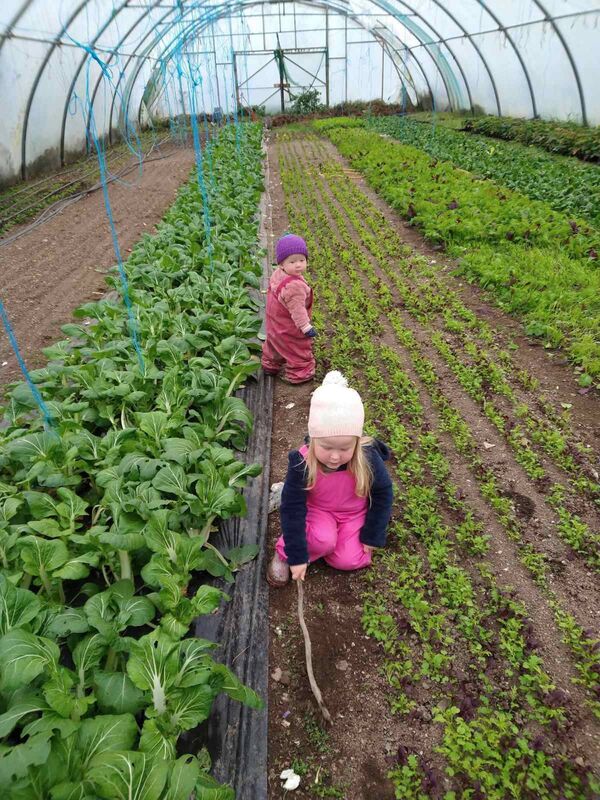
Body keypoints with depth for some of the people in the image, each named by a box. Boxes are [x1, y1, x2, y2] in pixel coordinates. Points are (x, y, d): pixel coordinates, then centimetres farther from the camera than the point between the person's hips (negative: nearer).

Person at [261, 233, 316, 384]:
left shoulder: (278, 274, -7)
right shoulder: (294, 286, -36)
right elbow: (297, 309, -34)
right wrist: (306, 327, -28)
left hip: (275, 323, 9)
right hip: (291, 328, -9)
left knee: (274, 344, 29)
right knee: (298, 349, 12)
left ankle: (270, 366, 51)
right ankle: (298, 375, 28)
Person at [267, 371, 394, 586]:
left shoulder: (367, 458, -30)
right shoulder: (302, 463, -31)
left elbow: (382, 494, -11)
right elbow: (292, 508, -23)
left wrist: (372, 535, -6)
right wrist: (297, 555, -21)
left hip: (355, 513, 2)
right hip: (318, 510, -1)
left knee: (348, 560, -12)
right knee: (324, 541, -30)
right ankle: (283, 553, -2)